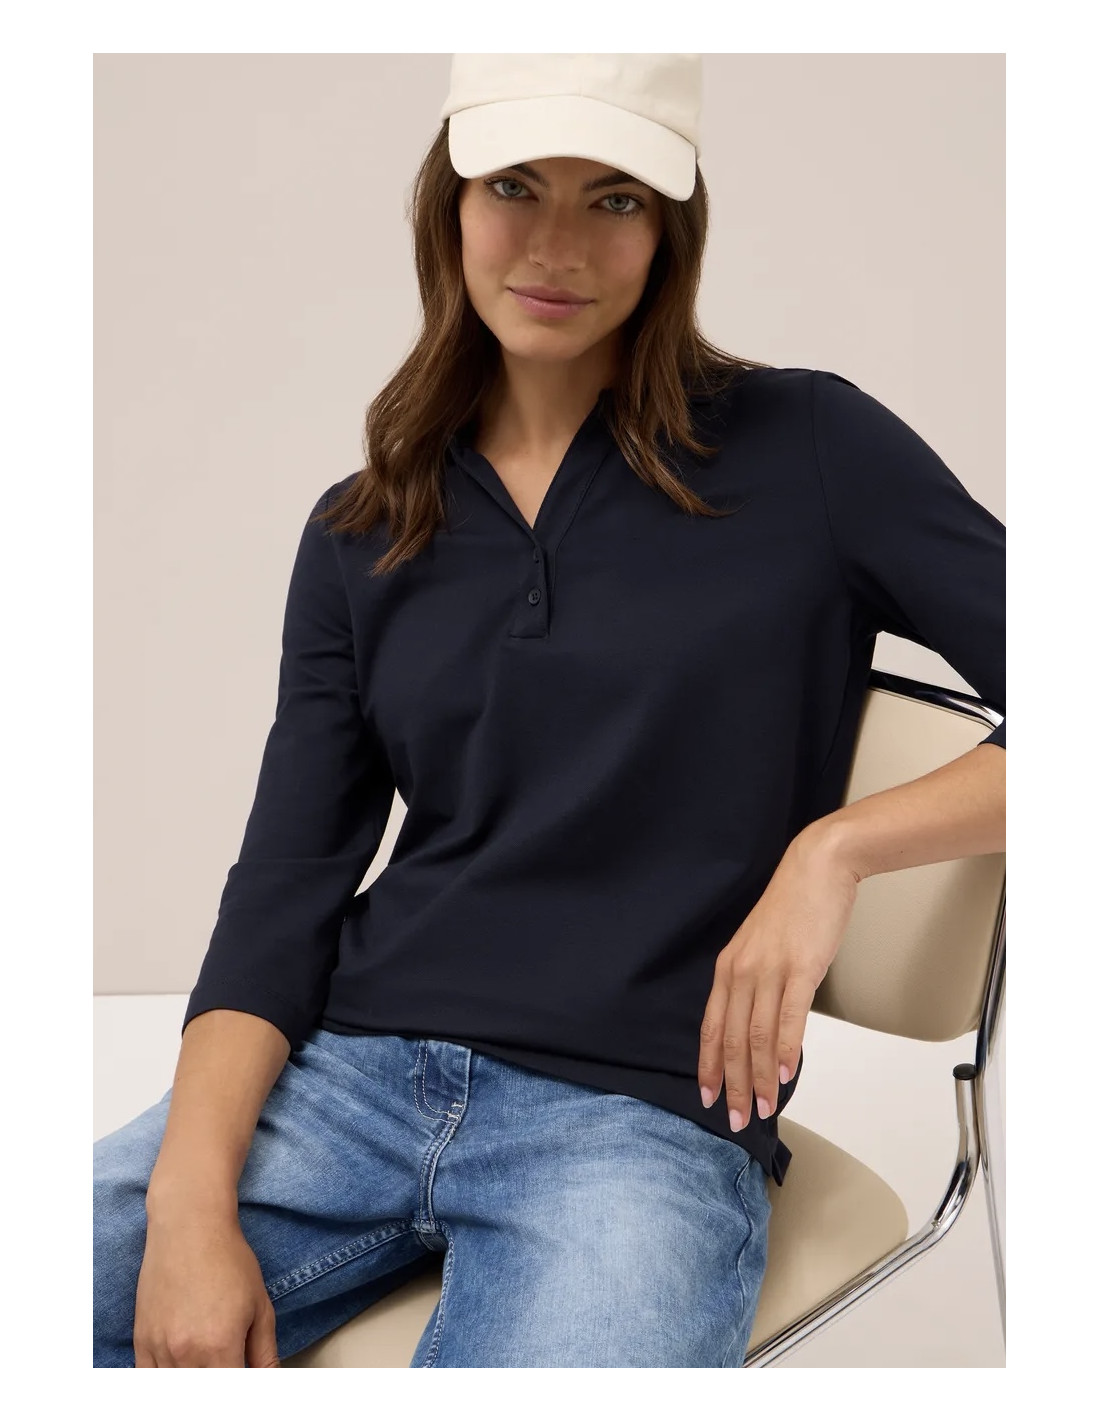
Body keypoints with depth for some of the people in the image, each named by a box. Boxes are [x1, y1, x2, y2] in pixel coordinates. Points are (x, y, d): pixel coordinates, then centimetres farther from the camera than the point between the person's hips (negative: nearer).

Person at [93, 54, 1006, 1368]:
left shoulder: (803, 451, 1)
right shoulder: (360, 536, 11)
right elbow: (282, 891, 5)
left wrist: (837, 846, -15)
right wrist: (191, 1205, -8)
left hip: (648, 1114, -3)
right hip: (352, 1070, 4)